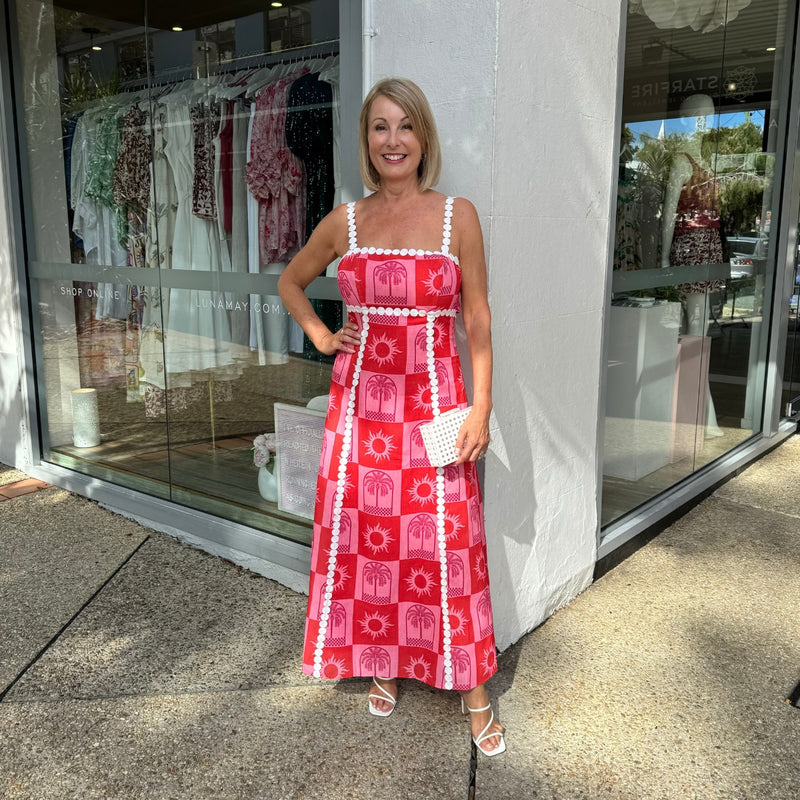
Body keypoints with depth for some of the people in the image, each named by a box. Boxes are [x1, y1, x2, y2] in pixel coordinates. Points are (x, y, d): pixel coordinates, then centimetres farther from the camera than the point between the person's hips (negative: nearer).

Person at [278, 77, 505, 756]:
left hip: (433, 401, -2)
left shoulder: (457, 216, -1)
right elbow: (291, 281, 22)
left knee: (446, 542, 1)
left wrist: (480, 409, -7)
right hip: (361, 399, 3)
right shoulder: (345, 222, 6)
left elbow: (478, 320, -1)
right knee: (363, 536, 10)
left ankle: (474, 690, 20)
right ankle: (381, 664, 33)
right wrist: (320, 336, 7)